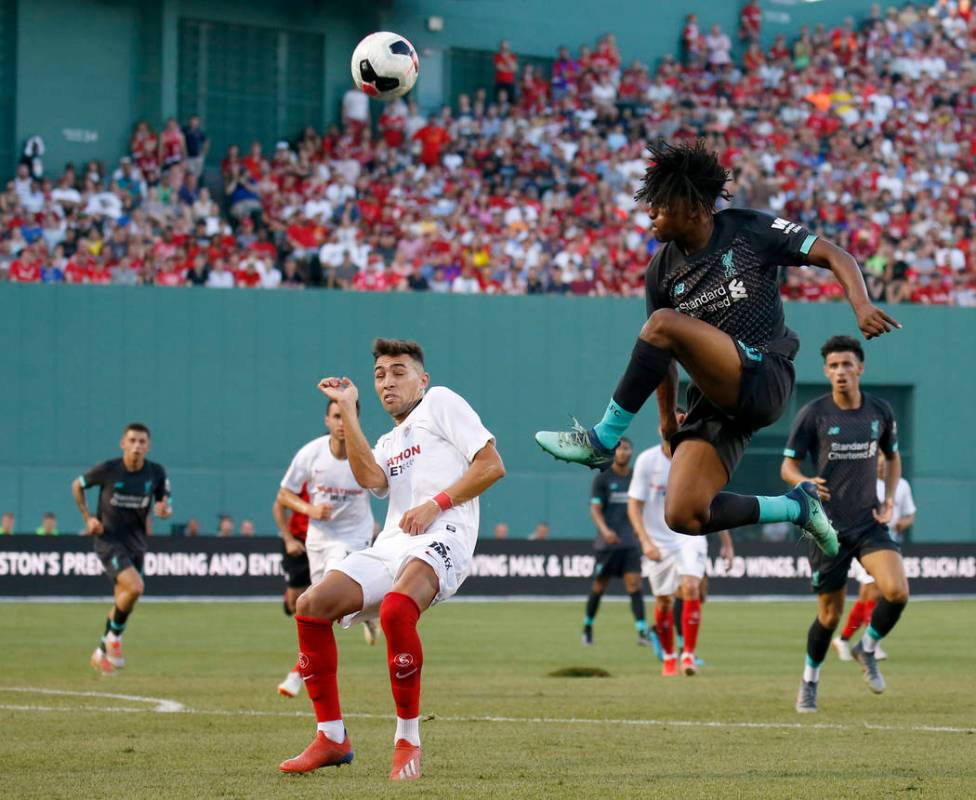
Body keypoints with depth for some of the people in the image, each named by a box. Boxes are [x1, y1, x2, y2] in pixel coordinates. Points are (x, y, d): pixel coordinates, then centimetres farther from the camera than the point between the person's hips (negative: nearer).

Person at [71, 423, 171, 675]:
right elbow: (77, 485, 6)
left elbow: (166, 507, 8)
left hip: (136, 542, 5)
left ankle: (102, 652, 32)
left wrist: (164, 510, -17)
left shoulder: (156, 473, -3)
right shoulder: (107, 469, -12)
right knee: (134, 587, -24)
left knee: (123, 600, 12)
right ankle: (114, 637, -1)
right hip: (109, 539, -5)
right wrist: (88, 518, -2)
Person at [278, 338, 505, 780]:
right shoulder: (387, 443, 29)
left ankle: (408, 741, -24)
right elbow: (371, 479, 3)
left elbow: (491, 465, 1)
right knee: (310, 606, -11)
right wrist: (347, 410, 8)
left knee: (395, 609, -37)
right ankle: (332, 738, -3)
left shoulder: (440, 402, 11)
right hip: (391, 544, 8)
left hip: (442, 536, -8)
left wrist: (435, 504, -8)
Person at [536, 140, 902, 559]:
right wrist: (667, 417, 20)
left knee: (664, 323, -26)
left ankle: (603, 440, -17)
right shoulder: (662, 270, 9)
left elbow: (834, 256, -6)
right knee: (683, 517, -9)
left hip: (764, 379, -6)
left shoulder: (750, 230, -3)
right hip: (715, 400, 6)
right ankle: (796, 507, 14)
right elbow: (662, 355, 22)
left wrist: (860, 305, -23)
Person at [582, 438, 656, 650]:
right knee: (599, 587, 6)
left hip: (630, 543, 2)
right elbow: (595, 509, -10)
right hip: (606, 543, -2)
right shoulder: (602, 479, -3)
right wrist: (604, 530, -26)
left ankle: (642, 632, -16)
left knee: (634, 584, -9)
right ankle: (587, 628, 24)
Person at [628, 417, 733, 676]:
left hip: (690, 536, 0)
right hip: (659, 541, 0)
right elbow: (634, 506, -6)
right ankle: (668, 657, 28)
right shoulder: (646, 461, -8)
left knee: (690, 588, -22)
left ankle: (688, 655, -18)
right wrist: (645, 541, -19)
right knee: (663, 601, 7)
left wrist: (727, 543, 8)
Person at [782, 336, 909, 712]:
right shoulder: (813, 414, -7)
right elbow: (788, 466, -2)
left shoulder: (880, 411, 3)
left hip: (869, 522, 2)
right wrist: (805, 482, -25)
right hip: (829, 525, -2)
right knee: (830, 613, 2)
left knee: (897, 591, -21)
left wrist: (889, 499, 5)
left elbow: (892, 457, 20)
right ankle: (810, 682, 28)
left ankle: (867, 648, 8)